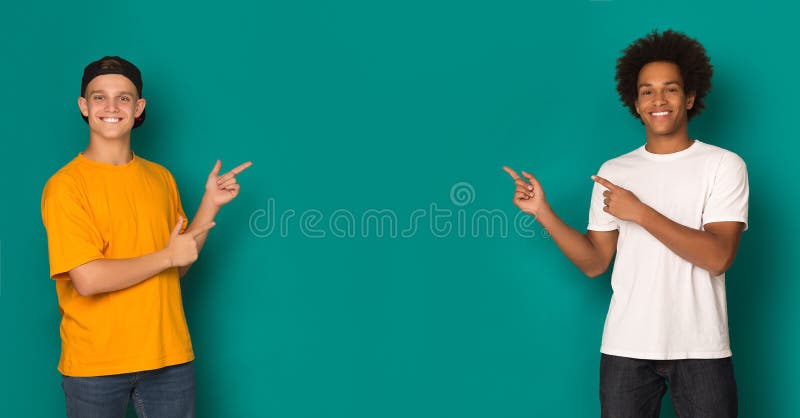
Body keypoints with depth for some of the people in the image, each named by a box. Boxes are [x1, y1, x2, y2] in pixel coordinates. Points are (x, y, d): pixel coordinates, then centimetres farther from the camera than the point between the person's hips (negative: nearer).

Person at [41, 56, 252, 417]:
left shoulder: (160, 178, 8)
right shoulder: (65, 185, -9)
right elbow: (87, 279, -19)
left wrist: (210, 204, 4)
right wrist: (167, 256, -11)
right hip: (94, 365, -4)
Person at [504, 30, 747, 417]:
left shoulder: (724, 165, -2)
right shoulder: (613, 172, 8)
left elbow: (718, 257, -14)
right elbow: (594, 262, 6)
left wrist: (639, 212, -16)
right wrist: (542, 211, -5)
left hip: (701, 349, -2)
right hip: (626, 348, 2)